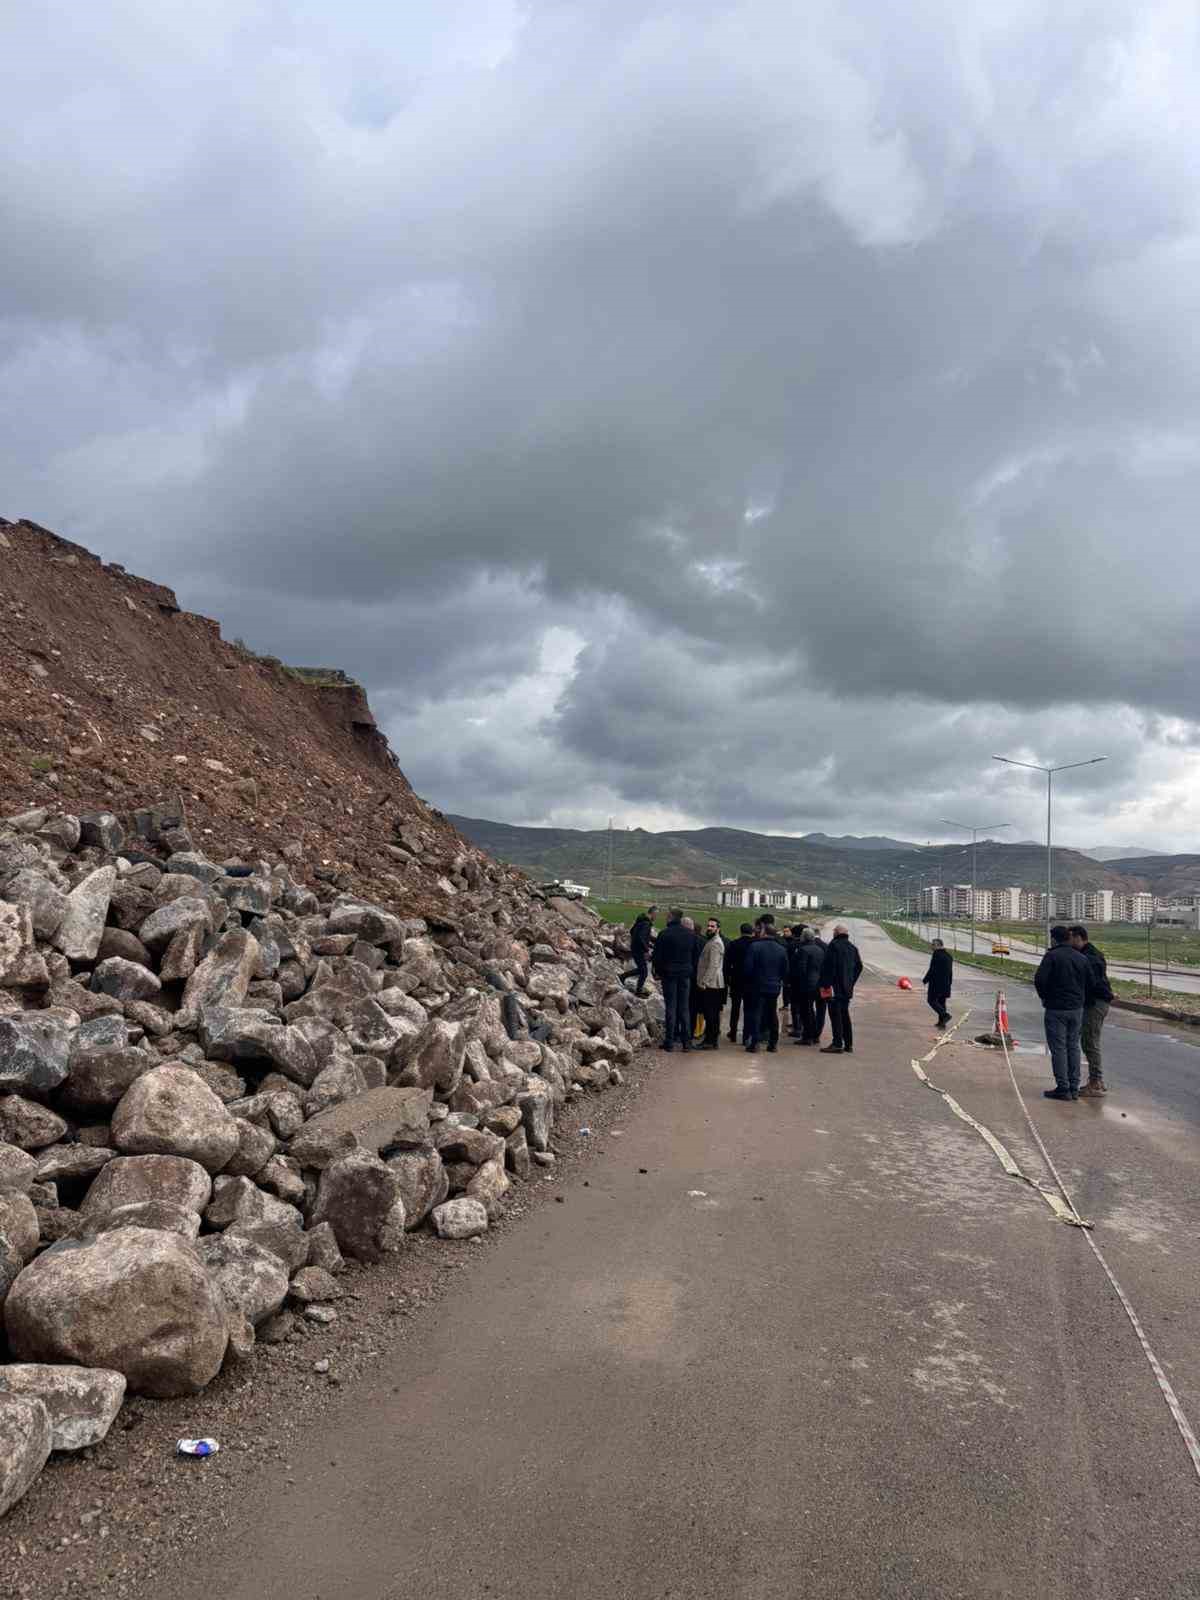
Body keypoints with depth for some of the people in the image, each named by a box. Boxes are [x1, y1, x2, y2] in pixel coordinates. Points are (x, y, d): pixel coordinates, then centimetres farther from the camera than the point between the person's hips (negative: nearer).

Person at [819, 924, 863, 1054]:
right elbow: (859, 967, 18)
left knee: (835, 1015, -6)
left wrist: (825, 984, -12)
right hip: (847, 989, 7)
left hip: (835, 987, -7)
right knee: (845, 1014, 15)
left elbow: (828, 966, -16)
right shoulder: (853, 948, 12)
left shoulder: (834, 945, -11)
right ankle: (849, 1044, 18)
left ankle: (837, 1044, -9)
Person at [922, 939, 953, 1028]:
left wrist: (925, 980, -8)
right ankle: (941, 1022, 14)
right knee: (941, 1001, 13)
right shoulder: (948, 955, 11)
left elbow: (932, 970, -17)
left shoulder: (936, 955, -15)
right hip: (946, 983, 8)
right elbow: (950, 971, 17)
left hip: (936, 982, -8)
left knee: (931, 1000, -1)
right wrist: (949, 983, 23)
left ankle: (945, 1015, -16)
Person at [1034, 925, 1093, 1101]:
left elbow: (1039, 979, -19)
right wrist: (1083, 1004, 17)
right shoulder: (1082, 958, 9)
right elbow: (1090, 985, 9)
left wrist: (1044, 997, -2)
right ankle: (1074, 1088, 14)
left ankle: (1063, 1088, -2)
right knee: (1073, 1047, 13)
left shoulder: (1052, 956, -10)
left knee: (1058, 1048, -2)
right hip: (1077, 1009, 6)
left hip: (1056, 1009, -6)